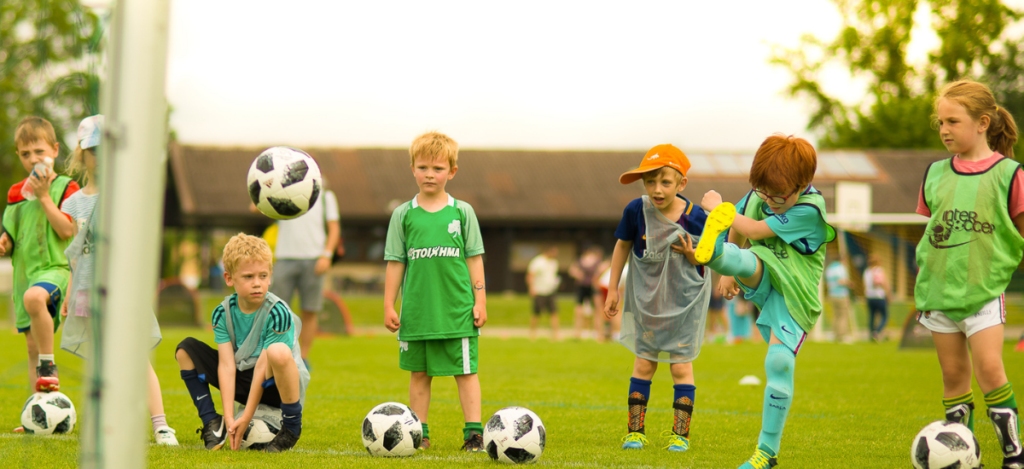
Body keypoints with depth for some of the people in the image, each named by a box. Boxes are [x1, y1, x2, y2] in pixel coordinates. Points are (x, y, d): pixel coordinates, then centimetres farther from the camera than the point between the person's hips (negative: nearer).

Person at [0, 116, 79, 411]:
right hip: (25, 273, 6)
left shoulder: (66, 188, -3)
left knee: (34, 296, -40)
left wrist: (44, 197, -16)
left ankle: (48, 365, -27)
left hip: (55, 268, -6)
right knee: (32, 345, 7)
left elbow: (66, 231, -15)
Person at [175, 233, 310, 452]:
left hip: (278, 385, -5)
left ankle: (291, 429, -21)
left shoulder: (277, 313, -20)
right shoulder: (223, 313, -5)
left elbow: (263, 368, -22)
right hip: (243, 380, 5)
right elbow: (226, 364, -13)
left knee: (279, 352, -39)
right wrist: (229, 418, -23)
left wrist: (246, 418, -24)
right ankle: (211, 423, -3)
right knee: (186, 349, -1)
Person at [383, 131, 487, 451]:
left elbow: (474, 258, 6)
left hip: (458, 311, -1)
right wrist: (389, 306, 4)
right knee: (419, 374, 7)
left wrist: (479, 301, 1)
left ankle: (474, 432, 2)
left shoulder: (462, 212, 4)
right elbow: (395, 263, 7)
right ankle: (420, 433, 14)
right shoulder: (404, 215, 5)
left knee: (465, 371, -1)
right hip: (417, 313, 1)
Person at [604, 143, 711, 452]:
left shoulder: (695, 218, -18)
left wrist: (691, 255, -28)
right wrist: (613, 290, 6)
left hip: (685, 301, -2)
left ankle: (680, 433, 8)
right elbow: (623, 246, 3)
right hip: (647, 298, 2)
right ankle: (635, 431, 15)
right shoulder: (636, 211, -14)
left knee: (680, 365, -1)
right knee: (644, 363, 7)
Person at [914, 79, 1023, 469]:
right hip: (938, 289, 4)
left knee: (989, 367, -14)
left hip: (984, 288, -4)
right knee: (953, 373, 6)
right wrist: (923, 282, 17)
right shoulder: (936, 174, 8)